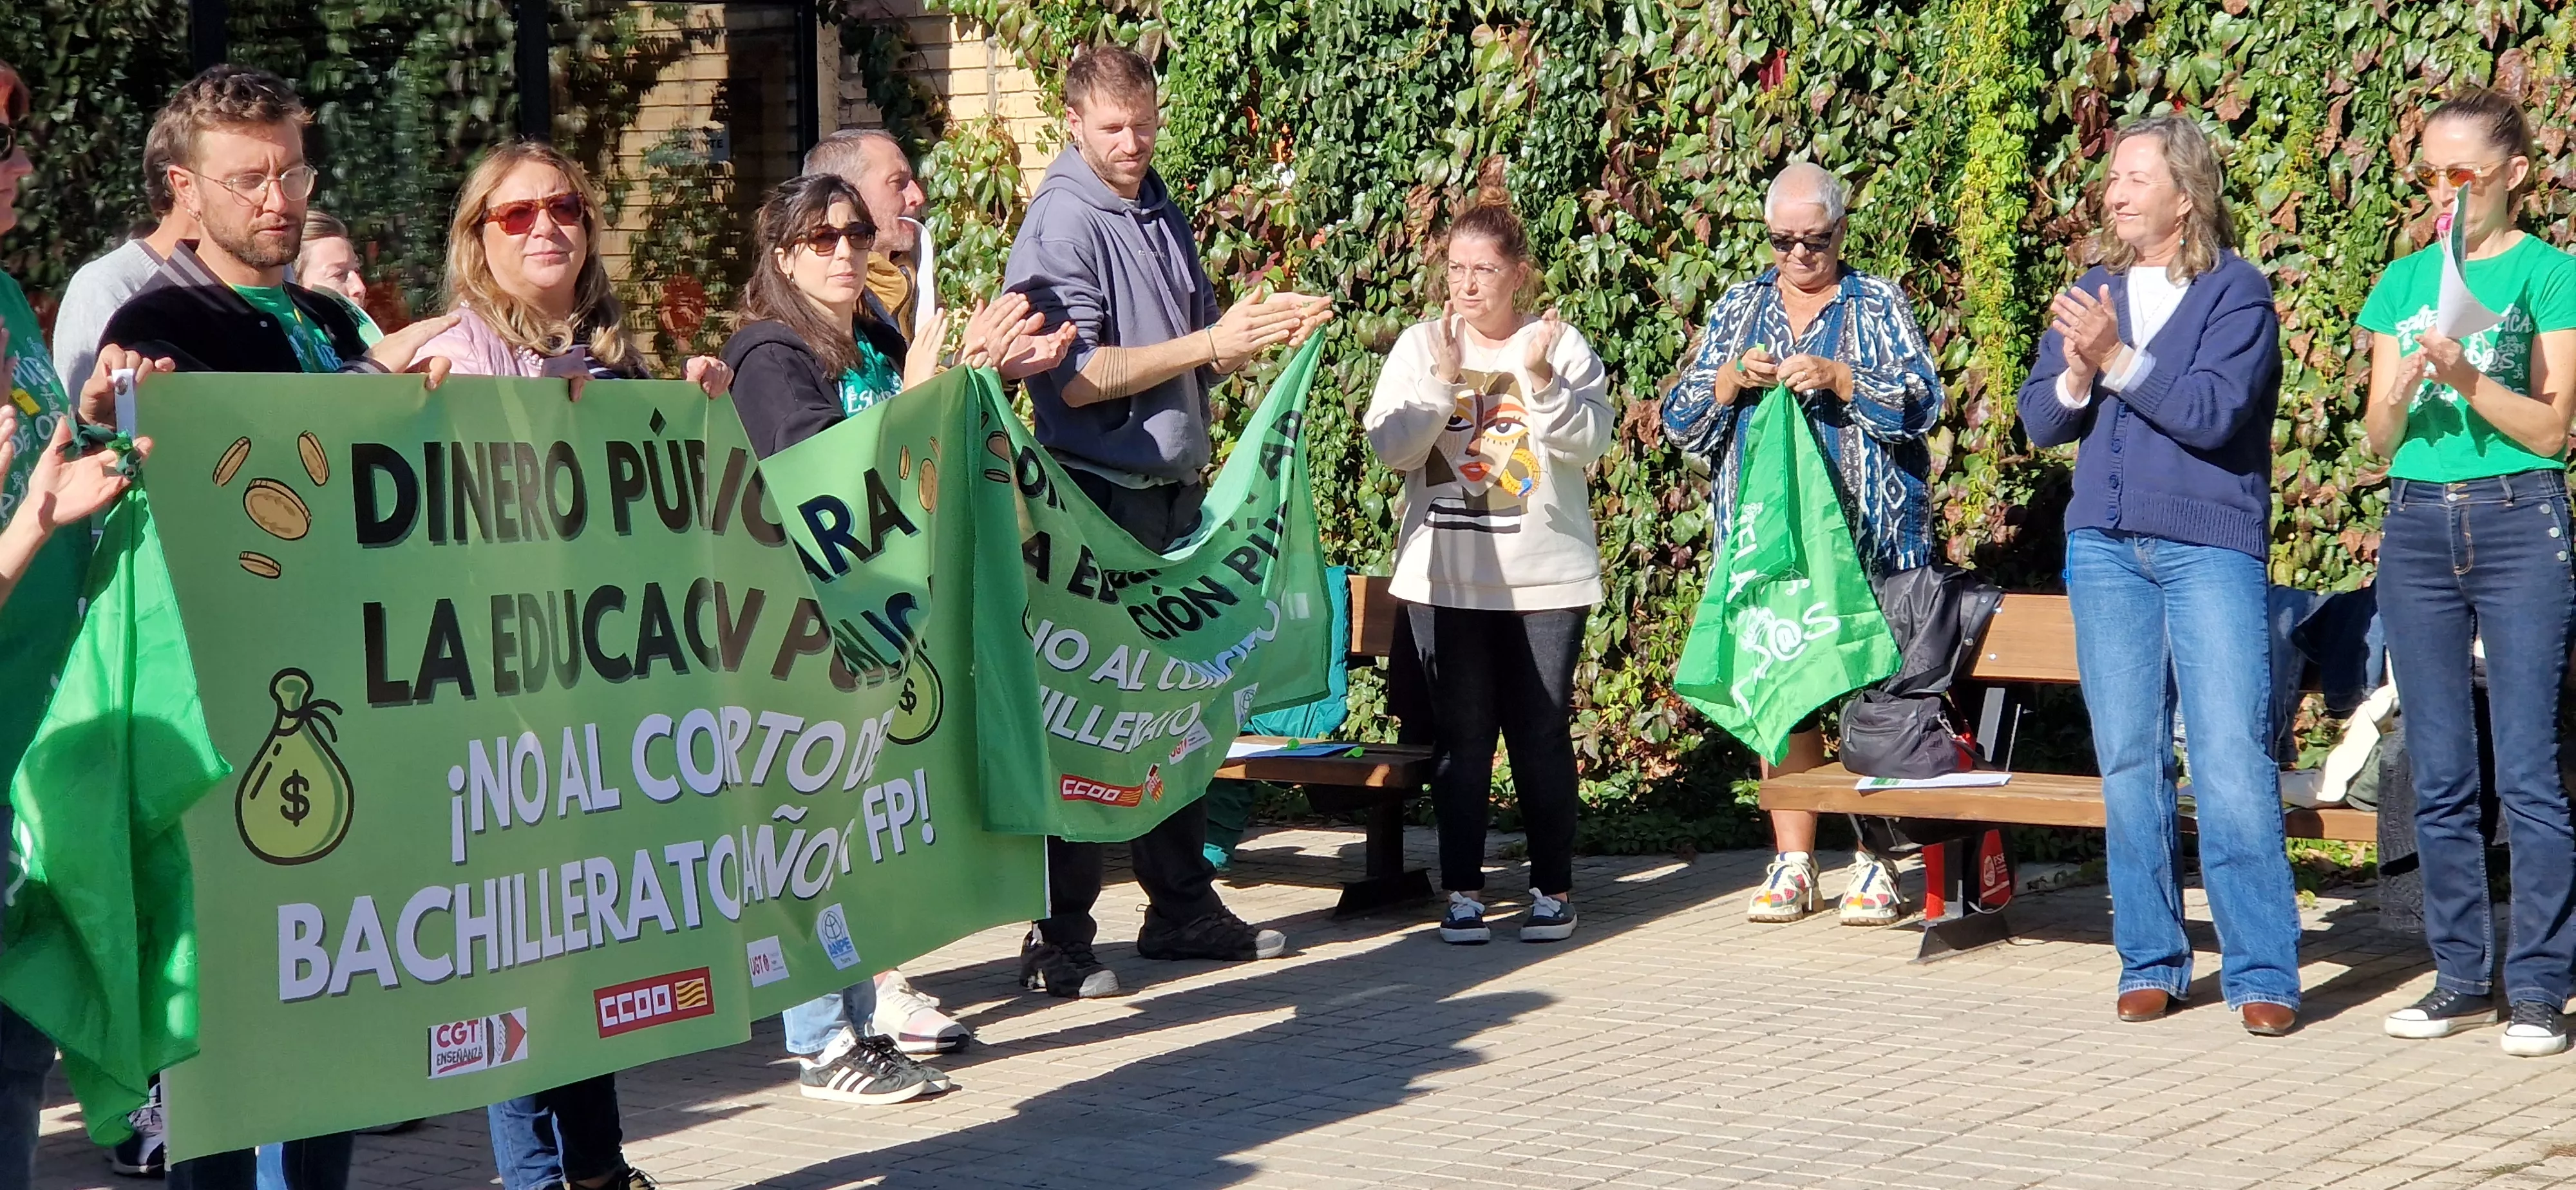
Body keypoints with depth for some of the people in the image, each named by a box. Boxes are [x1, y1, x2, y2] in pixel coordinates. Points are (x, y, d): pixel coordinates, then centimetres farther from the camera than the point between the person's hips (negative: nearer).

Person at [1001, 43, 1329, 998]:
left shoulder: (1161, 212, 14)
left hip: (1177, 490, 8)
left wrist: (1261, 332, 0)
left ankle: (1183, 907, 23)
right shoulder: (1062, 224, -10)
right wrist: (1210, 343, -20)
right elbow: (1077, 379, -18)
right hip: (1100, 496, -8)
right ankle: (1060, 937, 0)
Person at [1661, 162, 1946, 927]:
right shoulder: (1739, 310, 16)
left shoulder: (1879, 306, 9)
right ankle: (1793, 864, 8)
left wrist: (1837, 379, -15)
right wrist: (1731, 380, -7)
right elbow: (1682, 421, 12)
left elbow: (1922, 403, -3)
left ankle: (1874, 863, 0)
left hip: (1866, 538, -3)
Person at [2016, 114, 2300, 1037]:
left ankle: (2263, 972, -6)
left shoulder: (2237, 292, -2)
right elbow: (2039, 418, 11)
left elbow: (2215, 411, -15)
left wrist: (2118, 359, -18)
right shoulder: (2093, 292, 15)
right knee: (2129, 762, 6)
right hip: (2104, 547, 5)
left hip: (2211, 550, -5)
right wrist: (2076, 376, -9)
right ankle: (2150, 962, 14)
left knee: (2233, 762, -10)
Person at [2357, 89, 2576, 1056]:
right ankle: (2461, 976, 14)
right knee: (2439, 776, 6)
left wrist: (2467, 378, -18)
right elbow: (2379, 439, 12)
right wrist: (2402, 392, -9)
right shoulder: (2405, 282, 14)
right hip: (2417, 526, 4)